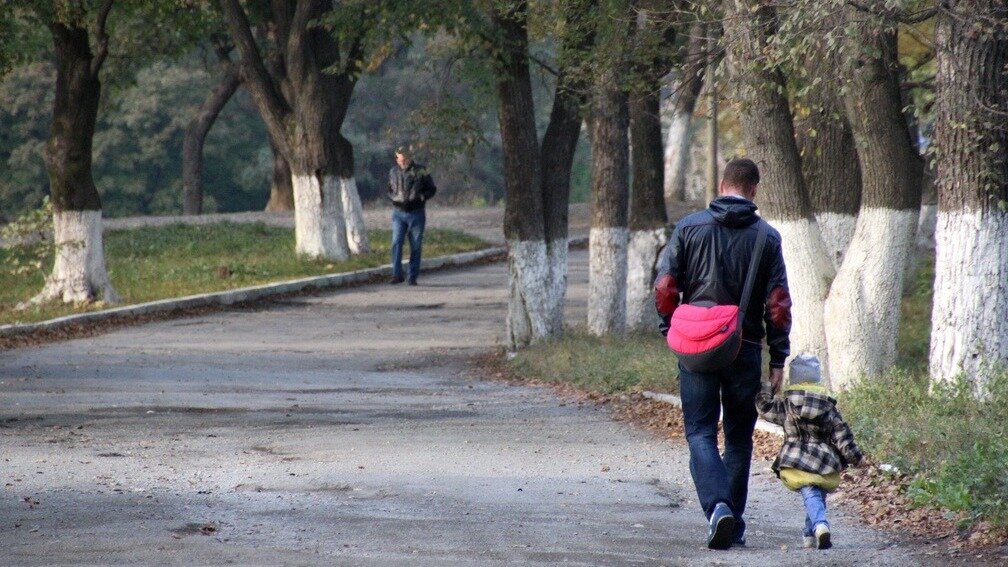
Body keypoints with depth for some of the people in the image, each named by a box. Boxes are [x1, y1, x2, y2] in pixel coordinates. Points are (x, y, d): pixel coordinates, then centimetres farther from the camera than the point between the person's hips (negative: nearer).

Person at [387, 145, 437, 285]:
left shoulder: (420, 171, -3)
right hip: (399, 212, 1)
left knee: (416, 246, 2)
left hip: (416, 213, -1)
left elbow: (432, 189, 3)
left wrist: (421, 197, -15)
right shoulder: (393, 171, 6)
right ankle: (397, 275, -15)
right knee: (396, 243, -14)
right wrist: (393, 198, -1)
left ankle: (413, 277, 9)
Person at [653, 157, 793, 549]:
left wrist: (671, 331, 12)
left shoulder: (689, 228, -1)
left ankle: (717, 506, -23)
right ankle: (734, 525, 15)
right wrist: (778, 359, 4)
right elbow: (777, 303, -2)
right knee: (739, 437, 13)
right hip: (745, 351, 1)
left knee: (700, 433, 0)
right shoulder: (766, 237, -1)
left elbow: (664, 287, -3)